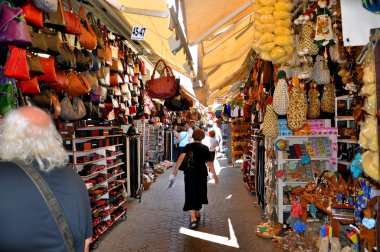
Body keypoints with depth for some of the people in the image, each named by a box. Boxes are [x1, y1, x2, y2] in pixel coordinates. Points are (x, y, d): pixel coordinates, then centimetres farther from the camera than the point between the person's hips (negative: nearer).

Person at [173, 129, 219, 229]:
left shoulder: (188, 146, -2)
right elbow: (209, 162, -6)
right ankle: (197, 213, 34)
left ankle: (193, 218, -10)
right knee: (199, 193, 18)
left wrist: (176, 169, -11)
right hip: (201, 174, 1)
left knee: (190, 194, 2)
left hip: (189, 174, 0)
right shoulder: (205, 148, -4)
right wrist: (214, 175, 0)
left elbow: (181, 157, -15)